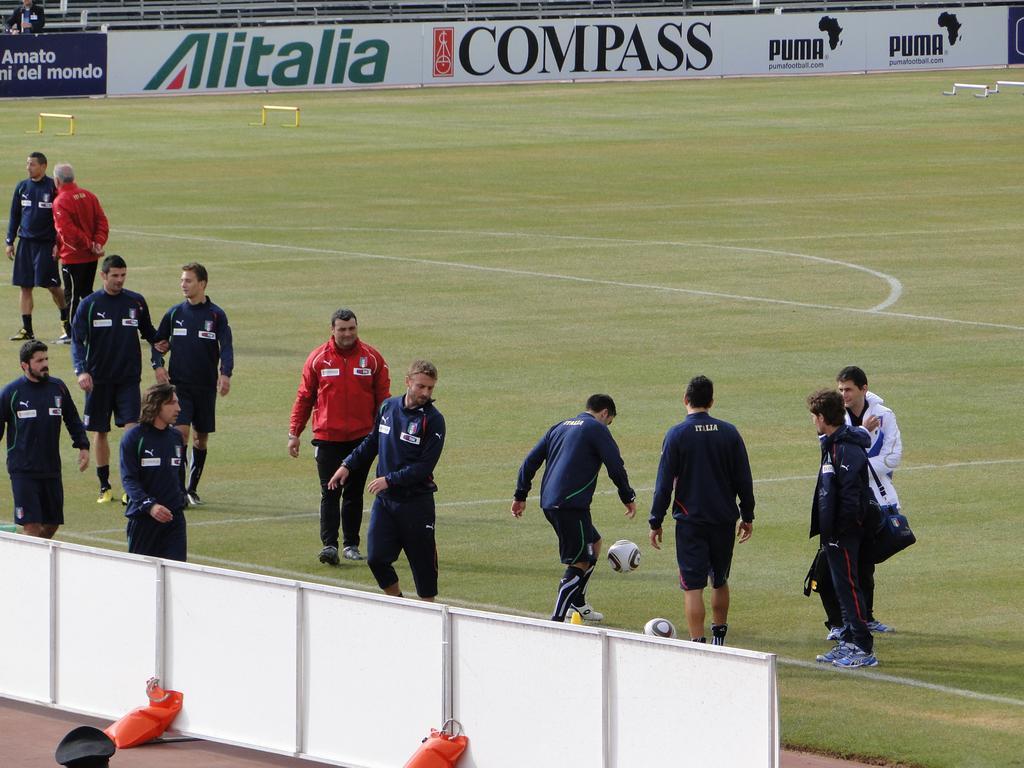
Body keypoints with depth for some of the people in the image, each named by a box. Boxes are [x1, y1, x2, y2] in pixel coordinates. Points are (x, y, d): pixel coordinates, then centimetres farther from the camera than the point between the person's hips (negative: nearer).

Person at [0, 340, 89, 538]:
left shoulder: (58, 388, 7)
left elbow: (73, 421, 18)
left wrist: (83, 446, 7)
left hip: (51, 469, 4)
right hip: (23, 471, -4)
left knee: (52, 524, 7)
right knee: (32, 526, -11)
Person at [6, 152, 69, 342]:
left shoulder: (53, 188, -6)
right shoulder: (22, 187, 7)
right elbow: (14, 216, 13)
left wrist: (59, 244, -10)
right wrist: (9, 242, 9)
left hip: (46, 244, -4)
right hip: (25, 242, 5)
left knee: (52, 285, -3)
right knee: (25, 286, 3)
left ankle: (66, 319, 20)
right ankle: (27, 329, 8)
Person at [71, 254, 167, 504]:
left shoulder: (136, 302, 4)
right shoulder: (89, 304, -2)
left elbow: (148, 331, 18)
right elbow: (77, 340, -5)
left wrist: (158, 343, -6)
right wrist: (81, 370, -20)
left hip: (129, 378, 0)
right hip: (99, 379, 0)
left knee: (132, 428, -13)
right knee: (100, 432, 7)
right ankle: (104, 486, 19)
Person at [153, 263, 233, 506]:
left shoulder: (216, 315, 0)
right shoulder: (175, 313, 5)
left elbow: (226, 347, -8)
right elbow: (158, 341, 15)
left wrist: (225, 374, -24)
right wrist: (158, 365, -3)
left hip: (206, 385, 1)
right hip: (179, 384, -1)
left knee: (201, 438, 8)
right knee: (181, 432, -15)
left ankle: (192, 488, 22)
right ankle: (179, 489, -14)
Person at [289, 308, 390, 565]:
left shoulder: (372, 358, 2)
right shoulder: (318, 358, 1)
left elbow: (383, 398, 6)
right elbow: (304, 397, 5)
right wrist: (294, 433, 2)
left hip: (361, 438, 1)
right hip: (327, 438, -1)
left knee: (354, 494, 9)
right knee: (330, 493, -6)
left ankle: (351, 544, 17)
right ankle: (329, 544, -11)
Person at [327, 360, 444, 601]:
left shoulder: (433, 420, -10)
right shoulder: (388, 407, 6)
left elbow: (425, 466, -15)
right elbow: (371, 442, 22)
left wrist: (390, 480, -19)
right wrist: (348, 465, 15)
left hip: (416, 501, -4)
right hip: (384, 499, 4)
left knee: (422, 561, 2)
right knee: (376, 558, -2)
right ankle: (396, 601, 17)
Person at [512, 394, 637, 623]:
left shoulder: (559, 428, 21)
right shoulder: (597, 429, -1)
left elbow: (530, 461, 18)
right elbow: (616, 467, -5)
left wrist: (520, 495, 21)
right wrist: (628, 498, 7)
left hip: (549, 503, 8)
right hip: (571, 504, -8)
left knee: (594, 543, 25)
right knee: (580, 562, -5)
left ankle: (578, 604, 30)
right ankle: (557, 619, -12)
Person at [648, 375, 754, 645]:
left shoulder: (677, 434, -8)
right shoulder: (729, 433, 1)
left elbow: (664, 483, -7)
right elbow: (744, 479, 6)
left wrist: (656, 522, 0)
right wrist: (747, 516, 15)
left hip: (690, 521, -4)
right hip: (725, 519, 4)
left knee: (693, 585, -2)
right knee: (720, 581, 19)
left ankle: (698, 644, -8)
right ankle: (719, 638, 28)